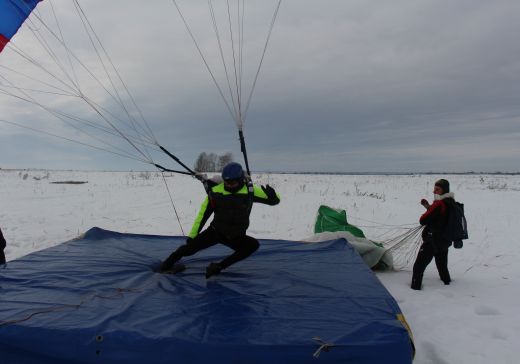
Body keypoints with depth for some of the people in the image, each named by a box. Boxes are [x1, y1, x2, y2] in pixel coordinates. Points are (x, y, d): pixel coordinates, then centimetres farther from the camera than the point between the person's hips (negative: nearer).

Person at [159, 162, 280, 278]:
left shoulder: (250, 190, -13)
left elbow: (275, 200, -10)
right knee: (190, 248, -14)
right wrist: (192, 235, -5)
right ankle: (168, 263, 18)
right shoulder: (216, 192, -15)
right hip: (215, 232, -1)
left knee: (254, 245, -24)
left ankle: (219, 266, -18)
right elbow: (203, 215, -6)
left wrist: (272, 195, -34)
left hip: (237, 237, 1)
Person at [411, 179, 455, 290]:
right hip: (445, 240, 9)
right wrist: (428, 206, 2)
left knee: (419, 266, -3)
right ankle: (446, 280, 44)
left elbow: (423, 220, -21)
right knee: (442, 264, 29)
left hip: (432, 240, -9)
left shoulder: (439, 204, -23)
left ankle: (415, 286, -2)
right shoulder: (451, 203, 5)